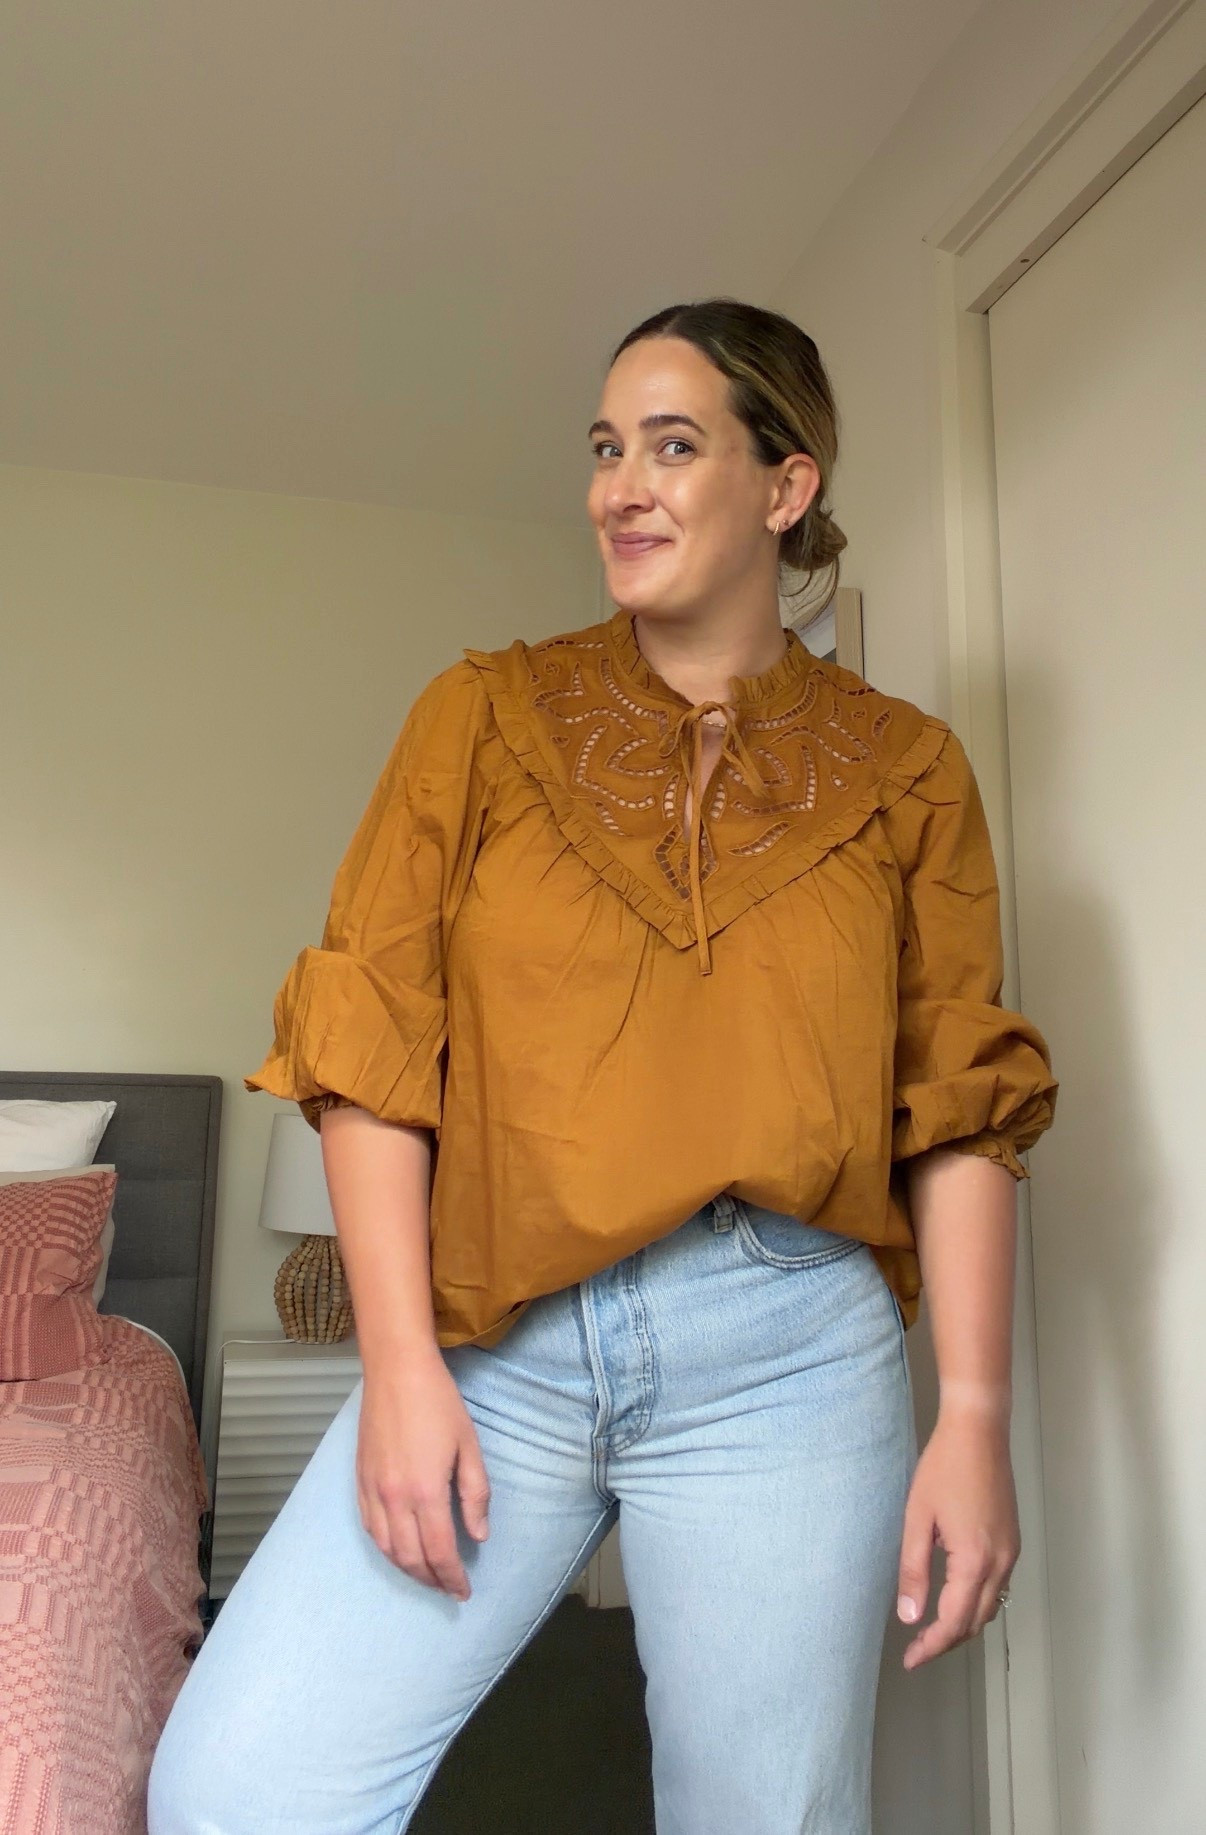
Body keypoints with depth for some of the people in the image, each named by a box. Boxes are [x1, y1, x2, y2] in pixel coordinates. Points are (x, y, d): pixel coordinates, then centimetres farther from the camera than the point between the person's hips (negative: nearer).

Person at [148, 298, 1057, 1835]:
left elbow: (959, 1107, 4)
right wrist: (401, 1362, -7)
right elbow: (370, 1043, 0)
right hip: (493, 1343, 1)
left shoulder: (904, 769, 6)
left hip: (785, 1356, 0)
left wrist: (974, 1415, -2)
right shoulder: (484, 716, 5)